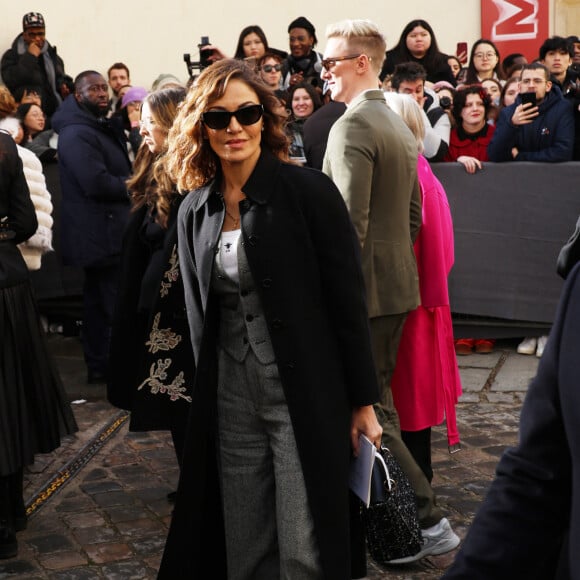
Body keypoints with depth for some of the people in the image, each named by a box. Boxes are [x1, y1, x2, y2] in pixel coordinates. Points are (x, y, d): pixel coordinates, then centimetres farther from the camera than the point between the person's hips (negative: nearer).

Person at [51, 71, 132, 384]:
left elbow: (118, 170, 21)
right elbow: (98, 183, -26)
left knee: (99, 300, 16)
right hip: (101, 233, -11)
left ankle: (98, 365, 26)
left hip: (103, 231, 11)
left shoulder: (100, 127, 17)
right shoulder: (78, 134, -17)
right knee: (118, 305, -7)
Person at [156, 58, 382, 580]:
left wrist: (363, 401, -7)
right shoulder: (195, 211, 6)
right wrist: (208, 394, 15)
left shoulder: (310, 192, -10)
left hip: (305, 395, -5)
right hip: (230, 398, 5)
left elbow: (349, 301, -8)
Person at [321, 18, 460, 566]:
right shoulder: (398, 124, 14)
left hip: (364, 289, -9)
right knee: (377, 397, 18)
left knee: (370, 409, -1)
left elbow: (351, 223, -23)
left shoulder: (351, 126, -17)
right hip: (398, 284, 9)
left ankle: (428, 521, 3)